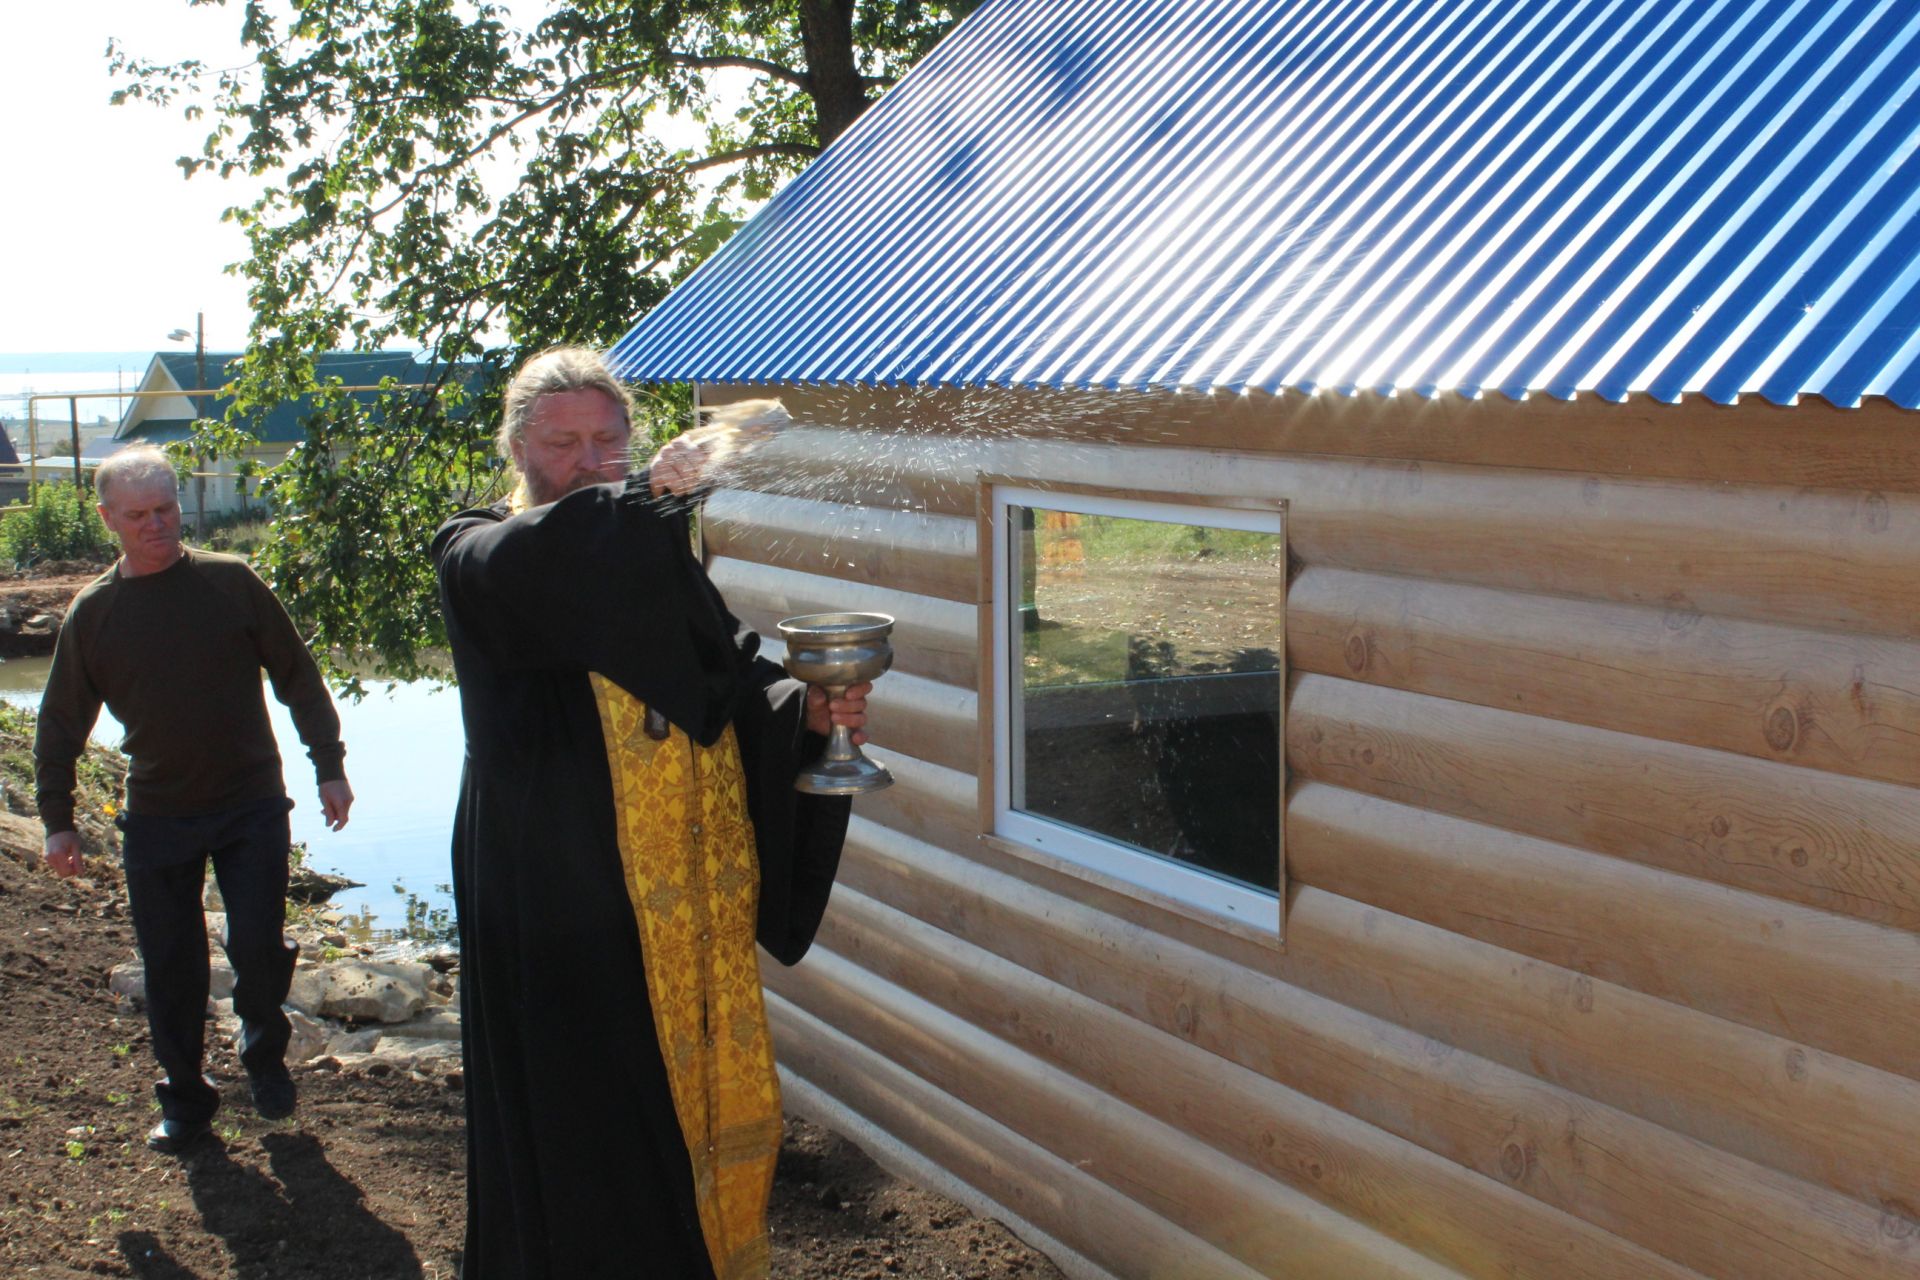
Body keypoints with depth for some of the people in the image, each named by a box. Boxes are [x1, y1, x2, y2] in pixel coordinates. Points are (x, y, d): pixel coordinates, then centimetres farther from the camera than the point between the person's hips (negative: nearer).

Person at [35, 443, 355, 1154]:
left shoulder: (230, 582, -3)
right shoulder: (93, 611, 1)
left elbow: (297, 676, 3)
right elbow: (60, 722, 10)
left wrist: (329, 766, 1)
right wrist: (57, 817, 8)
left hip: (251, 807, -2)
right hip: (156, 819, 2)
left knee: (259, 947, -5)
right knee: (170, 968, 6)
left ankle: (264, 1054, 25)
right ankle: (185, 1101, 23)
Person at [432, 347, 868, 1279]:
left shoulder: (654, 561, 14)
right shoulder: (477, 558, -2)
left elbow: (737, 690, 4)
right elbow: (518, 566, -28)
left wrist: (806, 713, -17)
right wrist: (649, 492, -40)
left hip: (681, 914, 5)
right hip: (558, 914, -5)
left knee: (695, 1092, 11)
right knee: (578, 1140, 0)